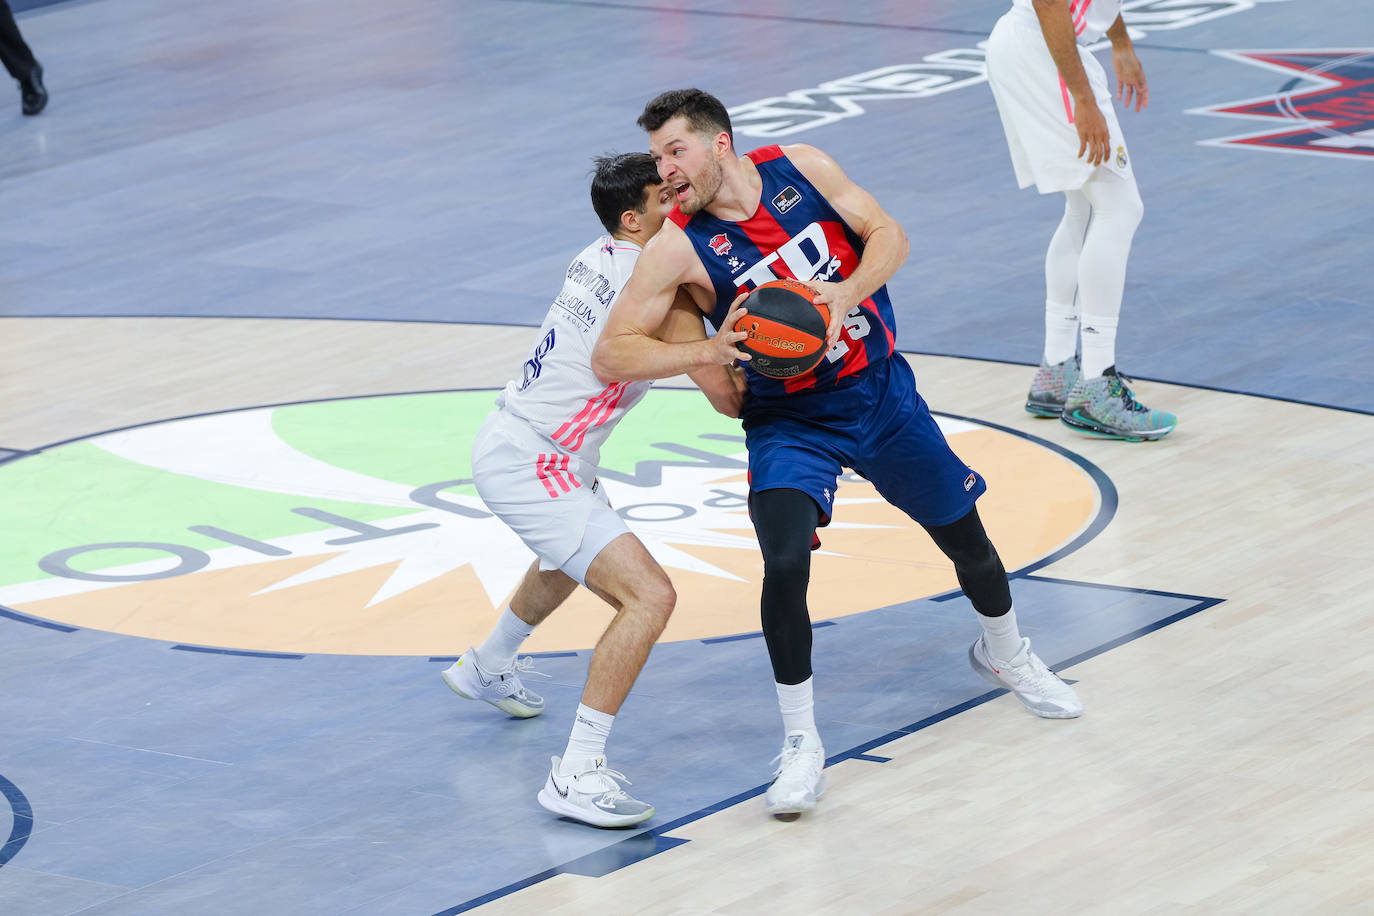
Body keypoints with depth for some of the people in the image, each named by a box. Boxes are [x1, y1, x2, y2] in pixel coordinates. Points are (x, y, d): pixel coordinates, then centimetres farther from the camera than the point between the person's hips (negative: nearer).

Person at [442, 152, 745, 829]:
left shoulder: (600, 260, 7)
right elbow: (726, 397, -17)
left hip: (512, 438, 10)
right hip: (528, 466, -10)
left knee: (577, 556, 40)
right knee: (648, 595, -22)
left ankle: (487, 668, 65)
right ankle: (578, 774, -25)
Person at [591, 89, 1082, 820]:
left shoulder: (800, 169, -11)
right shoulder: (678, 245, -17)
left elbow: (888, 235, -6)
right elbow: (609, 355, -19)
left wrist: (846, 294, -25)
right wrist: (707, 352, -32)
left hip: (881, 391, 3)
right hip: (790, 422, -3)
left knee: (966, 538, 16)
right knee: (785, 565, -25)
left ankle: (1005, 654, 47)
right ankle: (800, 743, -8)